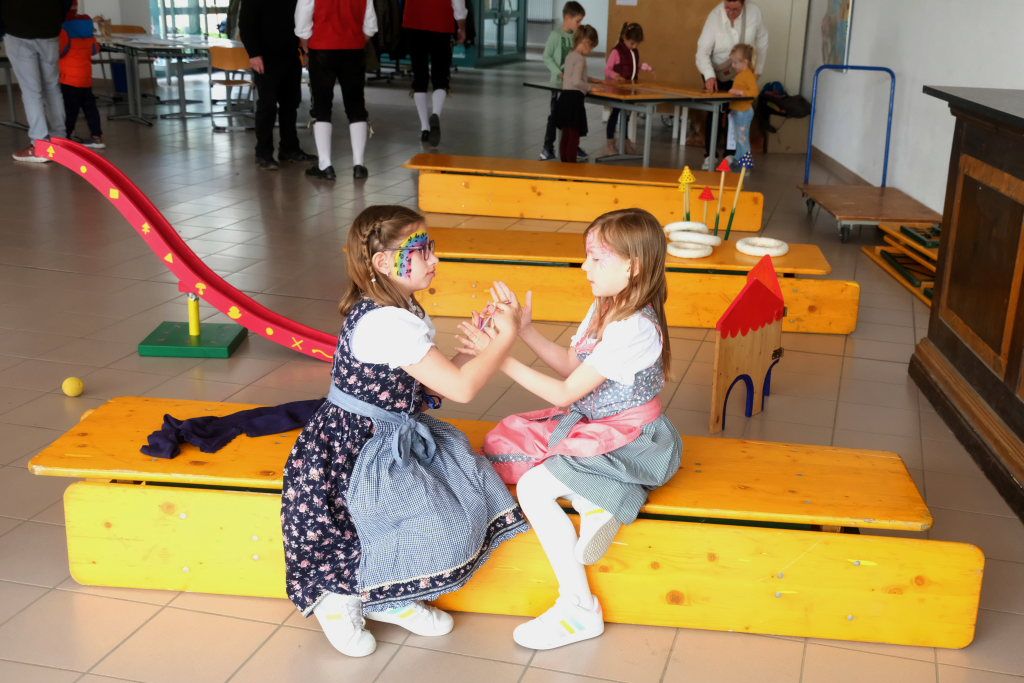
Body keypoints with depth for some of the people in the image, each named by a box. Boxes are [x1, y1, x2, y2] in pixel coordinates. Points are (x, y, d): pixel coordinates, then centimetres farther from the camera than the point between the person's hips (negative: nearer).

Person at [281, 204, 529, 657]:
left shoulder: (403, 313, 7)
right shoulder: (385, 323, -26)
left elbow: (433, 380, 12)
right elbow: (460, 388, -27)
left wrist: (480, 347, 1)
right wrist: (505, 339, -15)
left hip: (393, 440, 10)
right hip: (356, 450, -10)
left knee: (469, 497, 0)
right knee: (437, 529, -19)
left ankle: (393, 598, 11)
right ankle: (340, 596, 3)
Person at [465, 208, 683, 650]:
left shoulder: (633, 329, -27)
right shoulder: (607, 307, 3)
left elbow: (566, 393, -23)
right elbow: (571, 366, 10)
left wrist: (501, 357, -23)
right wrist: (525, 331, -2)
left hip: (627, 443, -10)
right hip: (595, 424, 10)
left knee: (533, 487, -20)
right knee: (508, 442, 2)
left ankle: (578, 610, -11)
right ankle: (594, 502, -8)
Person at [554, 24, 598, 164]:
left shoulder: (570, 56, 13)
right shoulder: (580, 58, -14)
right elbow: (576, 82, -24)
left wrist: (590, 79, 26)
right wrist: (590, 87, -13)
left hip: (564, 96, 9)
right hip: (574, 98, -9)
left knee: (566, 135, 15)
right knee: (574, 136, -4)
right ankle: (571, 165, -3)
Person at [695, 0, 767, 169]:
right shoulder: (715, 17, -26)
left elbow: (762, 40, -4)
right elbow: (702, 51, -28)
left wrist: (758, 68, 1)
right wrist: (709, 76, -42)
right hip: (716, 73, -2)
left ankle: (730, 154, 16)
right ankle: (709, 155, 6)